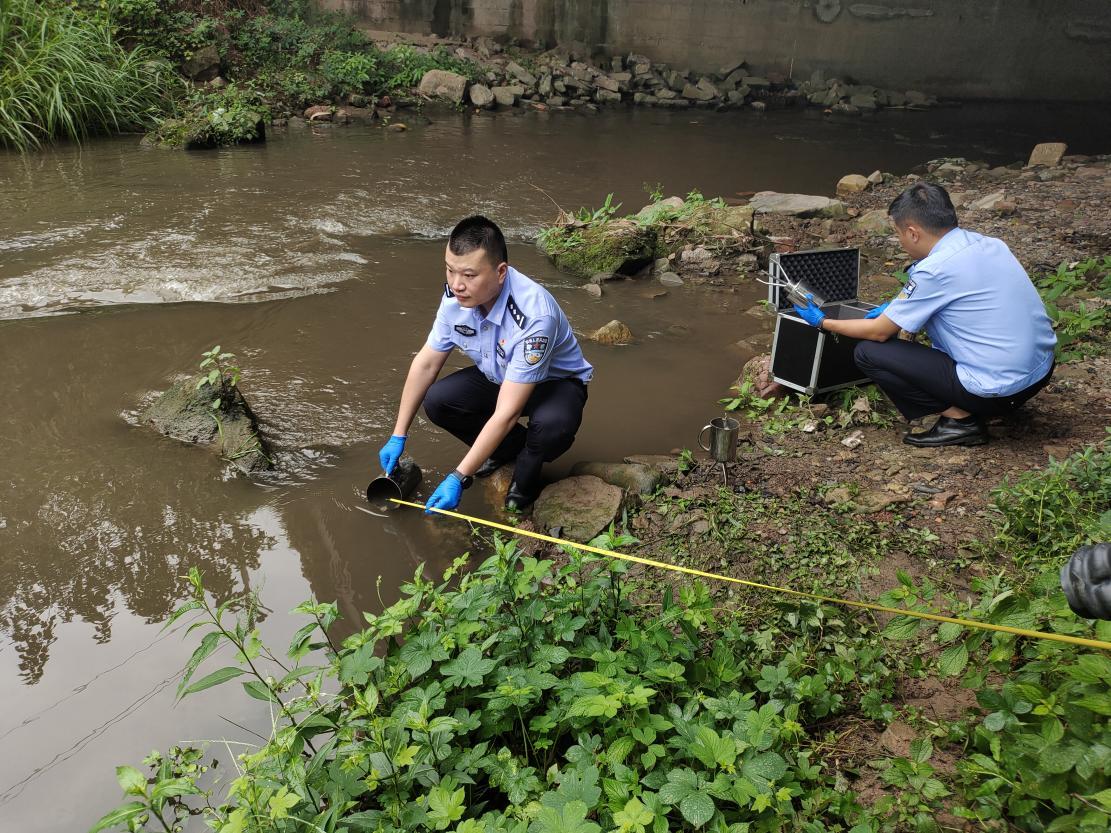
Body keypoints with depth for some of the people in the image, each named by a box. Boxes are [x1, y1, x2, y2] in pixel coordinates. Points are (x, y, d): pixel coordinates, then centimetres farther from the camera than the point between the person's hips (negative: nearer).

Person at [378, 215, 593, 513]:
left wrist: (458, 478, -37)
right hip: (496, 376, 6)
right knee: (436, 401, -18)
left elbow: (506, 413, -38)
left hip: (554, 381, -6)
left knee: (553, 426, -38)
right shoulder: (455, 295, -20)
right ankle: (509, 446, 9)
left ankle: (525, 476, -2)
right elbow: (426, 363, -6)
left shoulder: (533, 316, -40)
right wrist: (398, 437, -5)